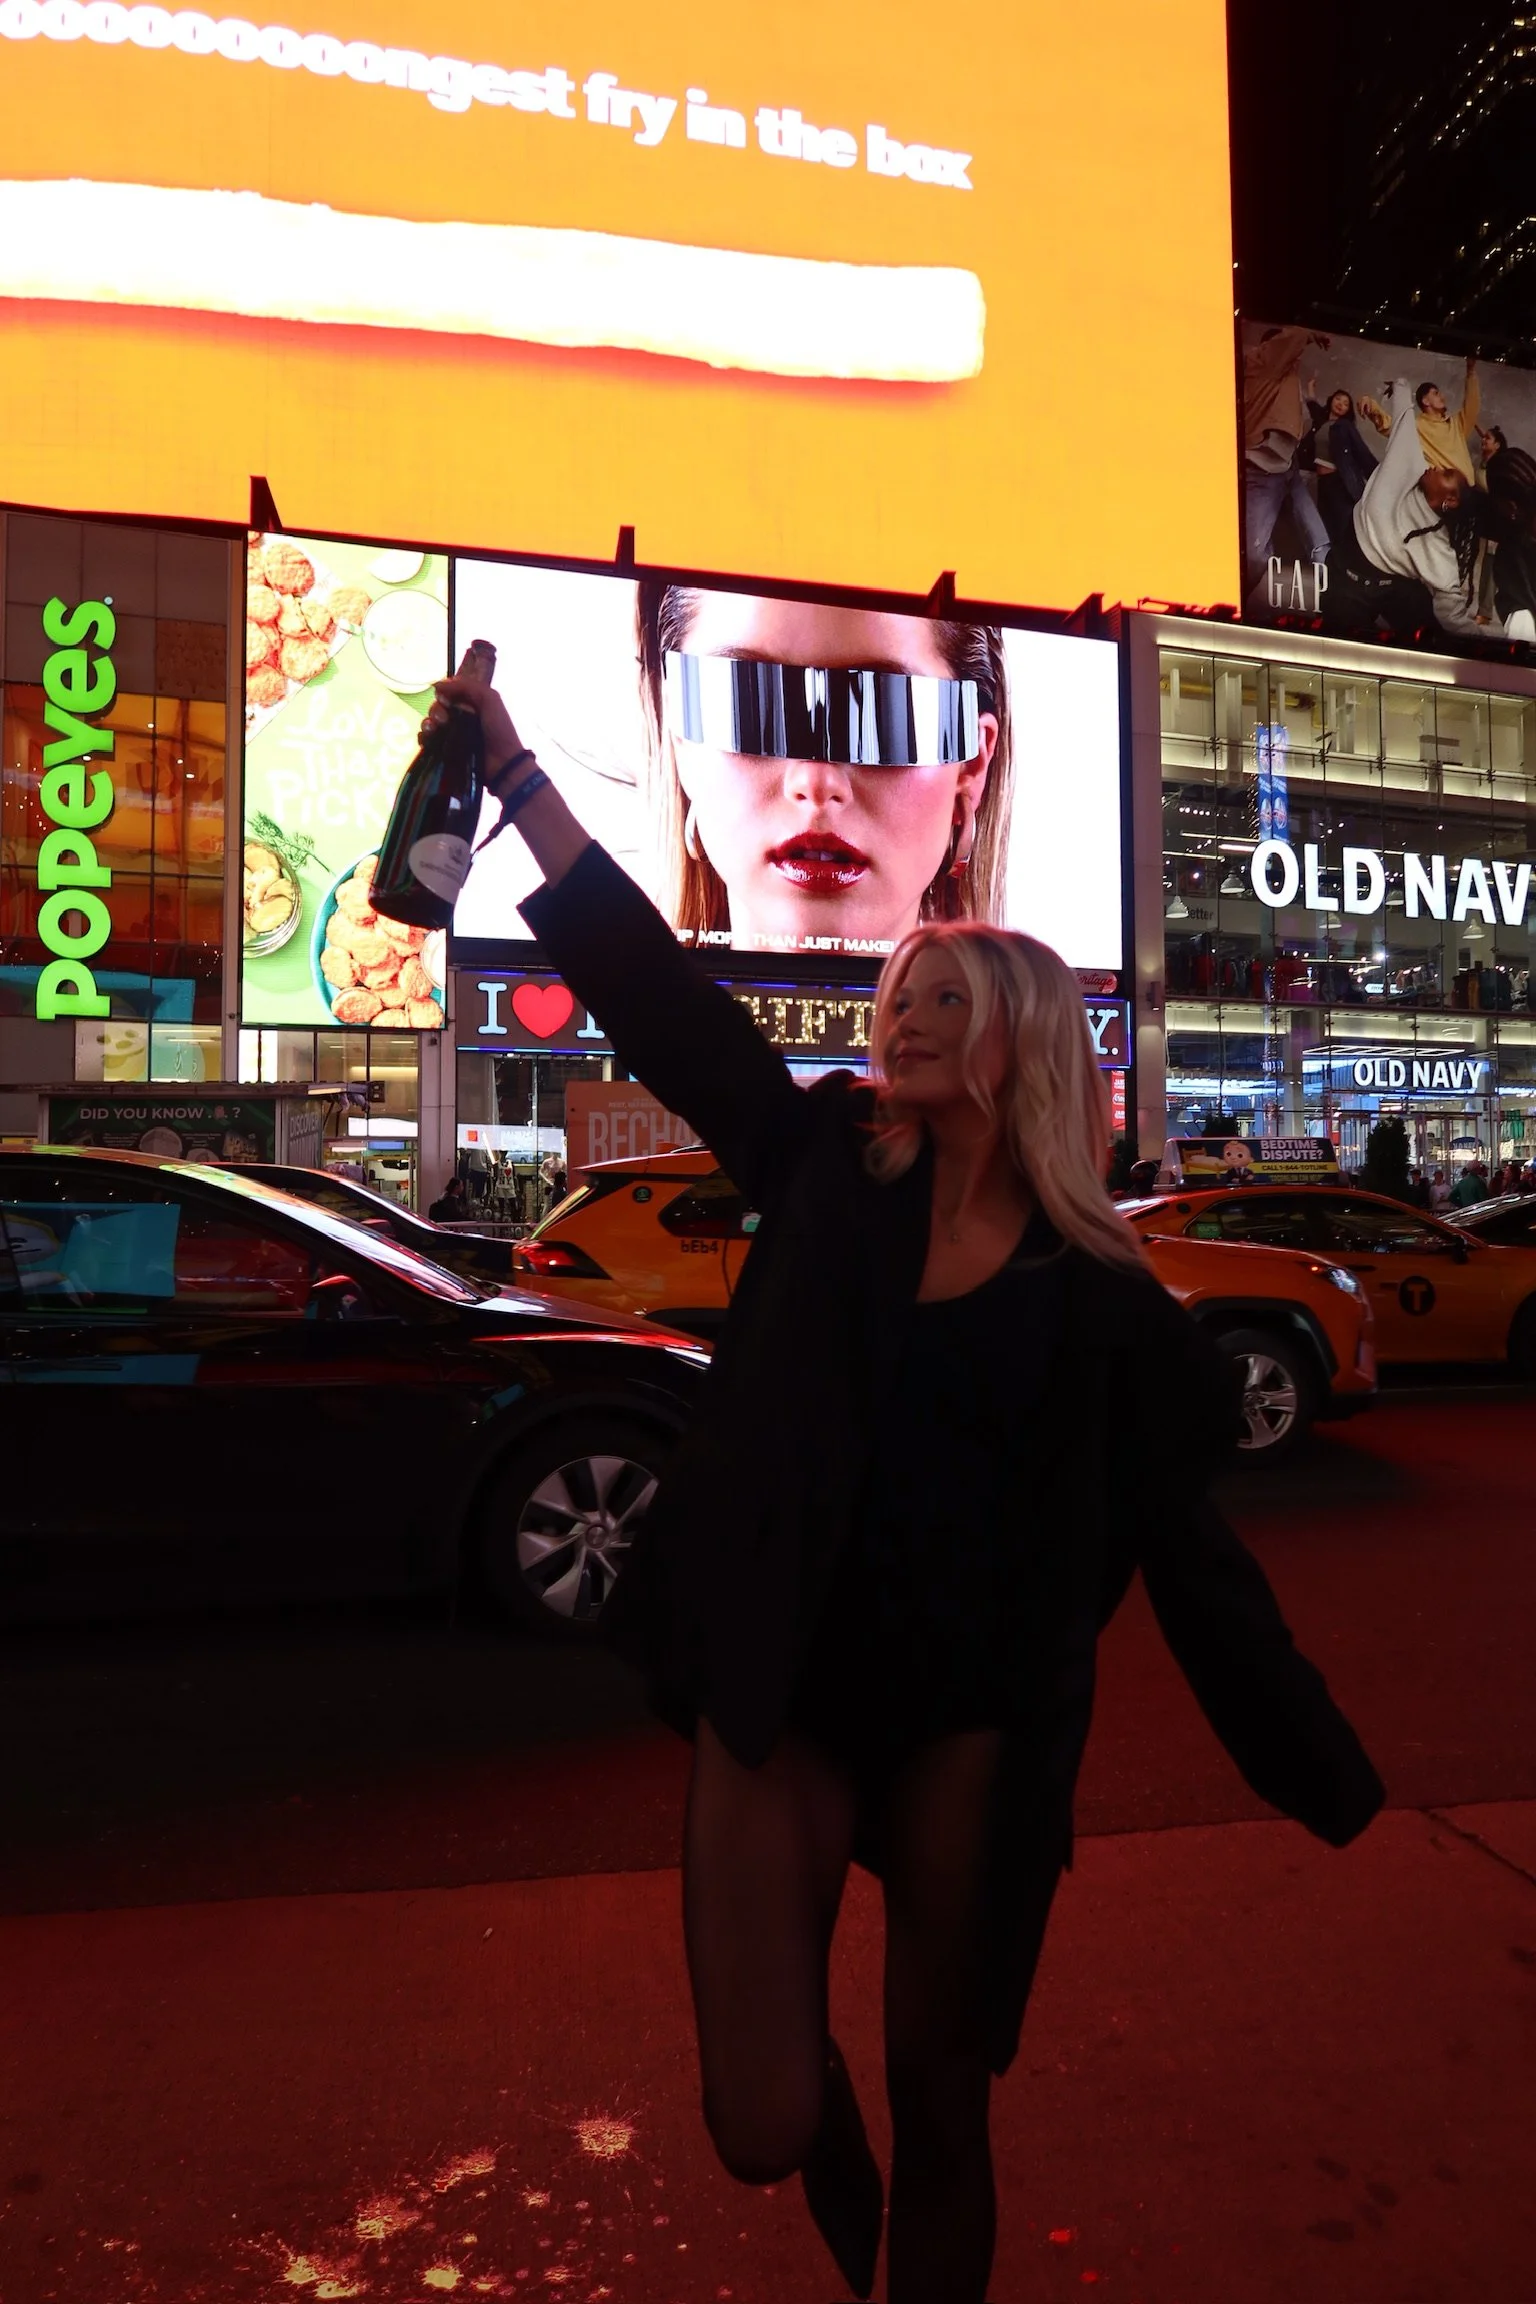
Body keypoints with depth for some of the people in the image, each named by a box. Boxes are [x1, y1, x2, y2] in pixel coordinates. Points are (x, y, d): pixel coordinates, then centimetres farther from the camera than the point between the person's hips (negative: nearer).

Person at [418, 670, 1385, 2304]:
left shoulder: (1095, 1293, -2)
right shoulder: (832, 1170, 1)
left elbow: (1185, 1544, 2)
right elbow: (657, 994, -4)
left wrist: (1337, 1786, 4)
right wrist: (520, 776, -8)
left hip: (968, 1723, 0)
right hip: (782, 1696, 1)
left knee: (941, 2100, 13)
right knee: (762, 2130, -1)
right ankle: (829, 2123, 36)